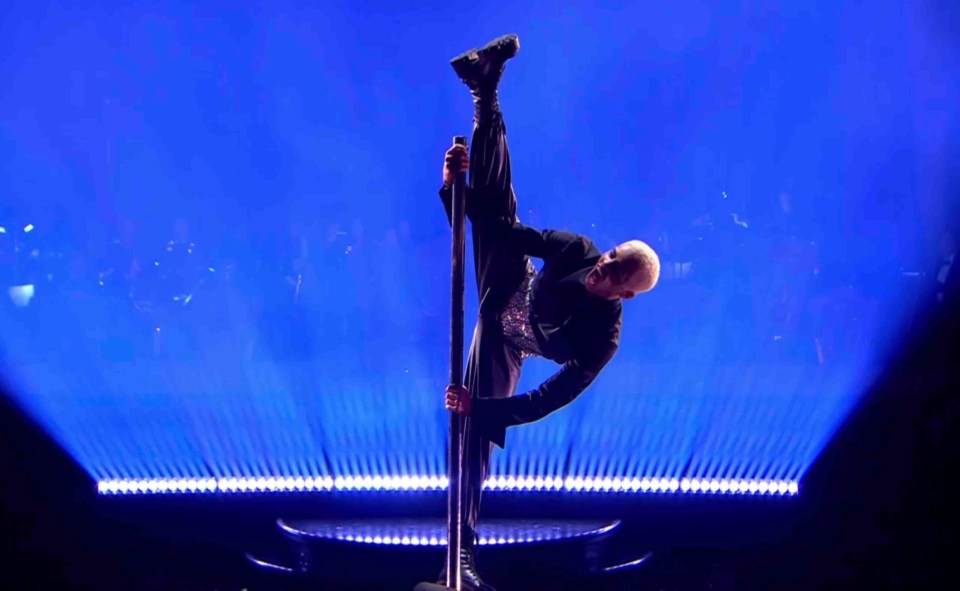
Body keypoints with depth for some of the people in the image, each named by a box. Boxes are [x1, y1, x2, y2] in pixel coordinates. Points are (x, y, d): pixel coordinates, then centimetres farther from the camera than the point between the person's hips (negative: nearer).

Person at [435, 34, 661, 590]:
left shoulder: (602, 338, -34)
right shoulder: (577, 250, -27)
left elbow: (550, 401, -32)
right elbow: (508, 231, -17)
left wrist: (482, 407, -36)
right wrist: (455, 186, -26)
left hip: (503, 348, -3)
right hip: (506, 293, 3)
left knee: (478, 433, -8)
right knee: (498, 202, -6)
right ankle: (486, 90, 6)